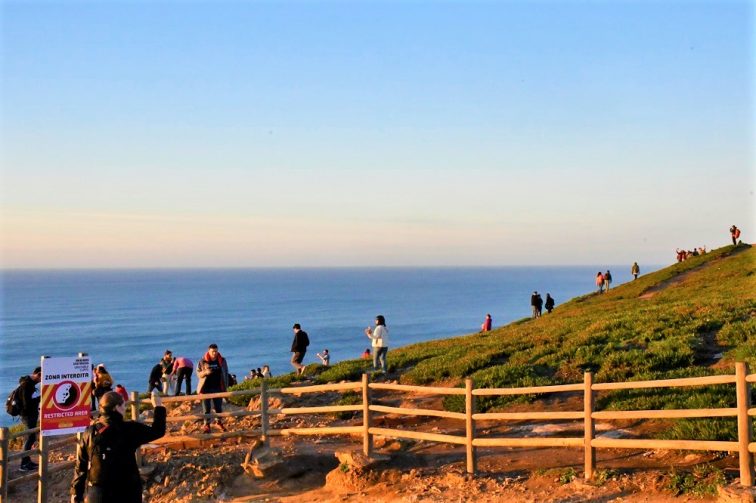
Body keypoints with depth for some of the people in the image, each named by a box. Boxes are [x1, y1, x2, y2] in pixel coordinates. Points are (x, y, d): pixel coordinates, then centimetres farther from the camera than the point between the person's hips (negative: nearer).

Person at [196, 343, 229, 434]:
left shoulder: (222, 361, 3)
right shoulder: (202, 362, -3)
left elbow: (225, 374, 8)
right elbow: (198, 373, 2)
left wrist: (225, 386, 5)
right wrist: (205, 372, -19)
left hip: (218, 388, 2)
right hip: (206, 388, -2)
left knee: (218, 407, 8)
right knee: (206, 408, 0)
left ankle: (219, 422, 26)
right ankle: (206, 425, 7)